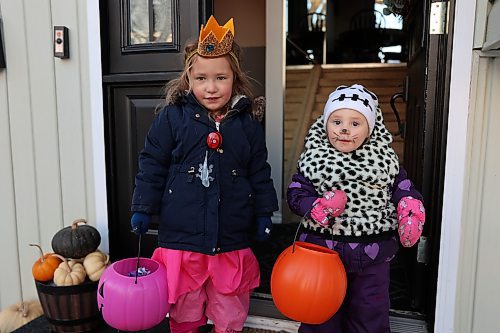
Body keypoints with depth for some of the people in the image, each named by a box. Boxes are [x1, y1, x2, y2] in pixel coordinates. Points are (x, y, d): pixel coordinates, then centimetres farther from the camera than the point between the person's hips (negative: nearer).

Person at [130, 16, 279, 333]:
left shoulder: (248, 122, 0)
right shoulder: (172, 117, -5)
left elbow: (260, 172, 6)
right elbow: (152, 166, -1)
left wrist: (264, 213, 7)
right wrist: (143, 209, -1)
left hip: (232, 241, 2)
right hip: (181, 237, -1)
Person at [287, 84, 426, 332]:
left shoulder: (384, 159, -3)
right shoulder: (314, 159, -8)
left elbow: (402, 187, 2)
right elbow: (296, 193, -10)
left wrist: (411, 208, -19)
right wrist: (317, 208, -28)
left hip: (373, 255, 2)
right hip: (324, 249, -1)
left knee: (371, 312, 21)